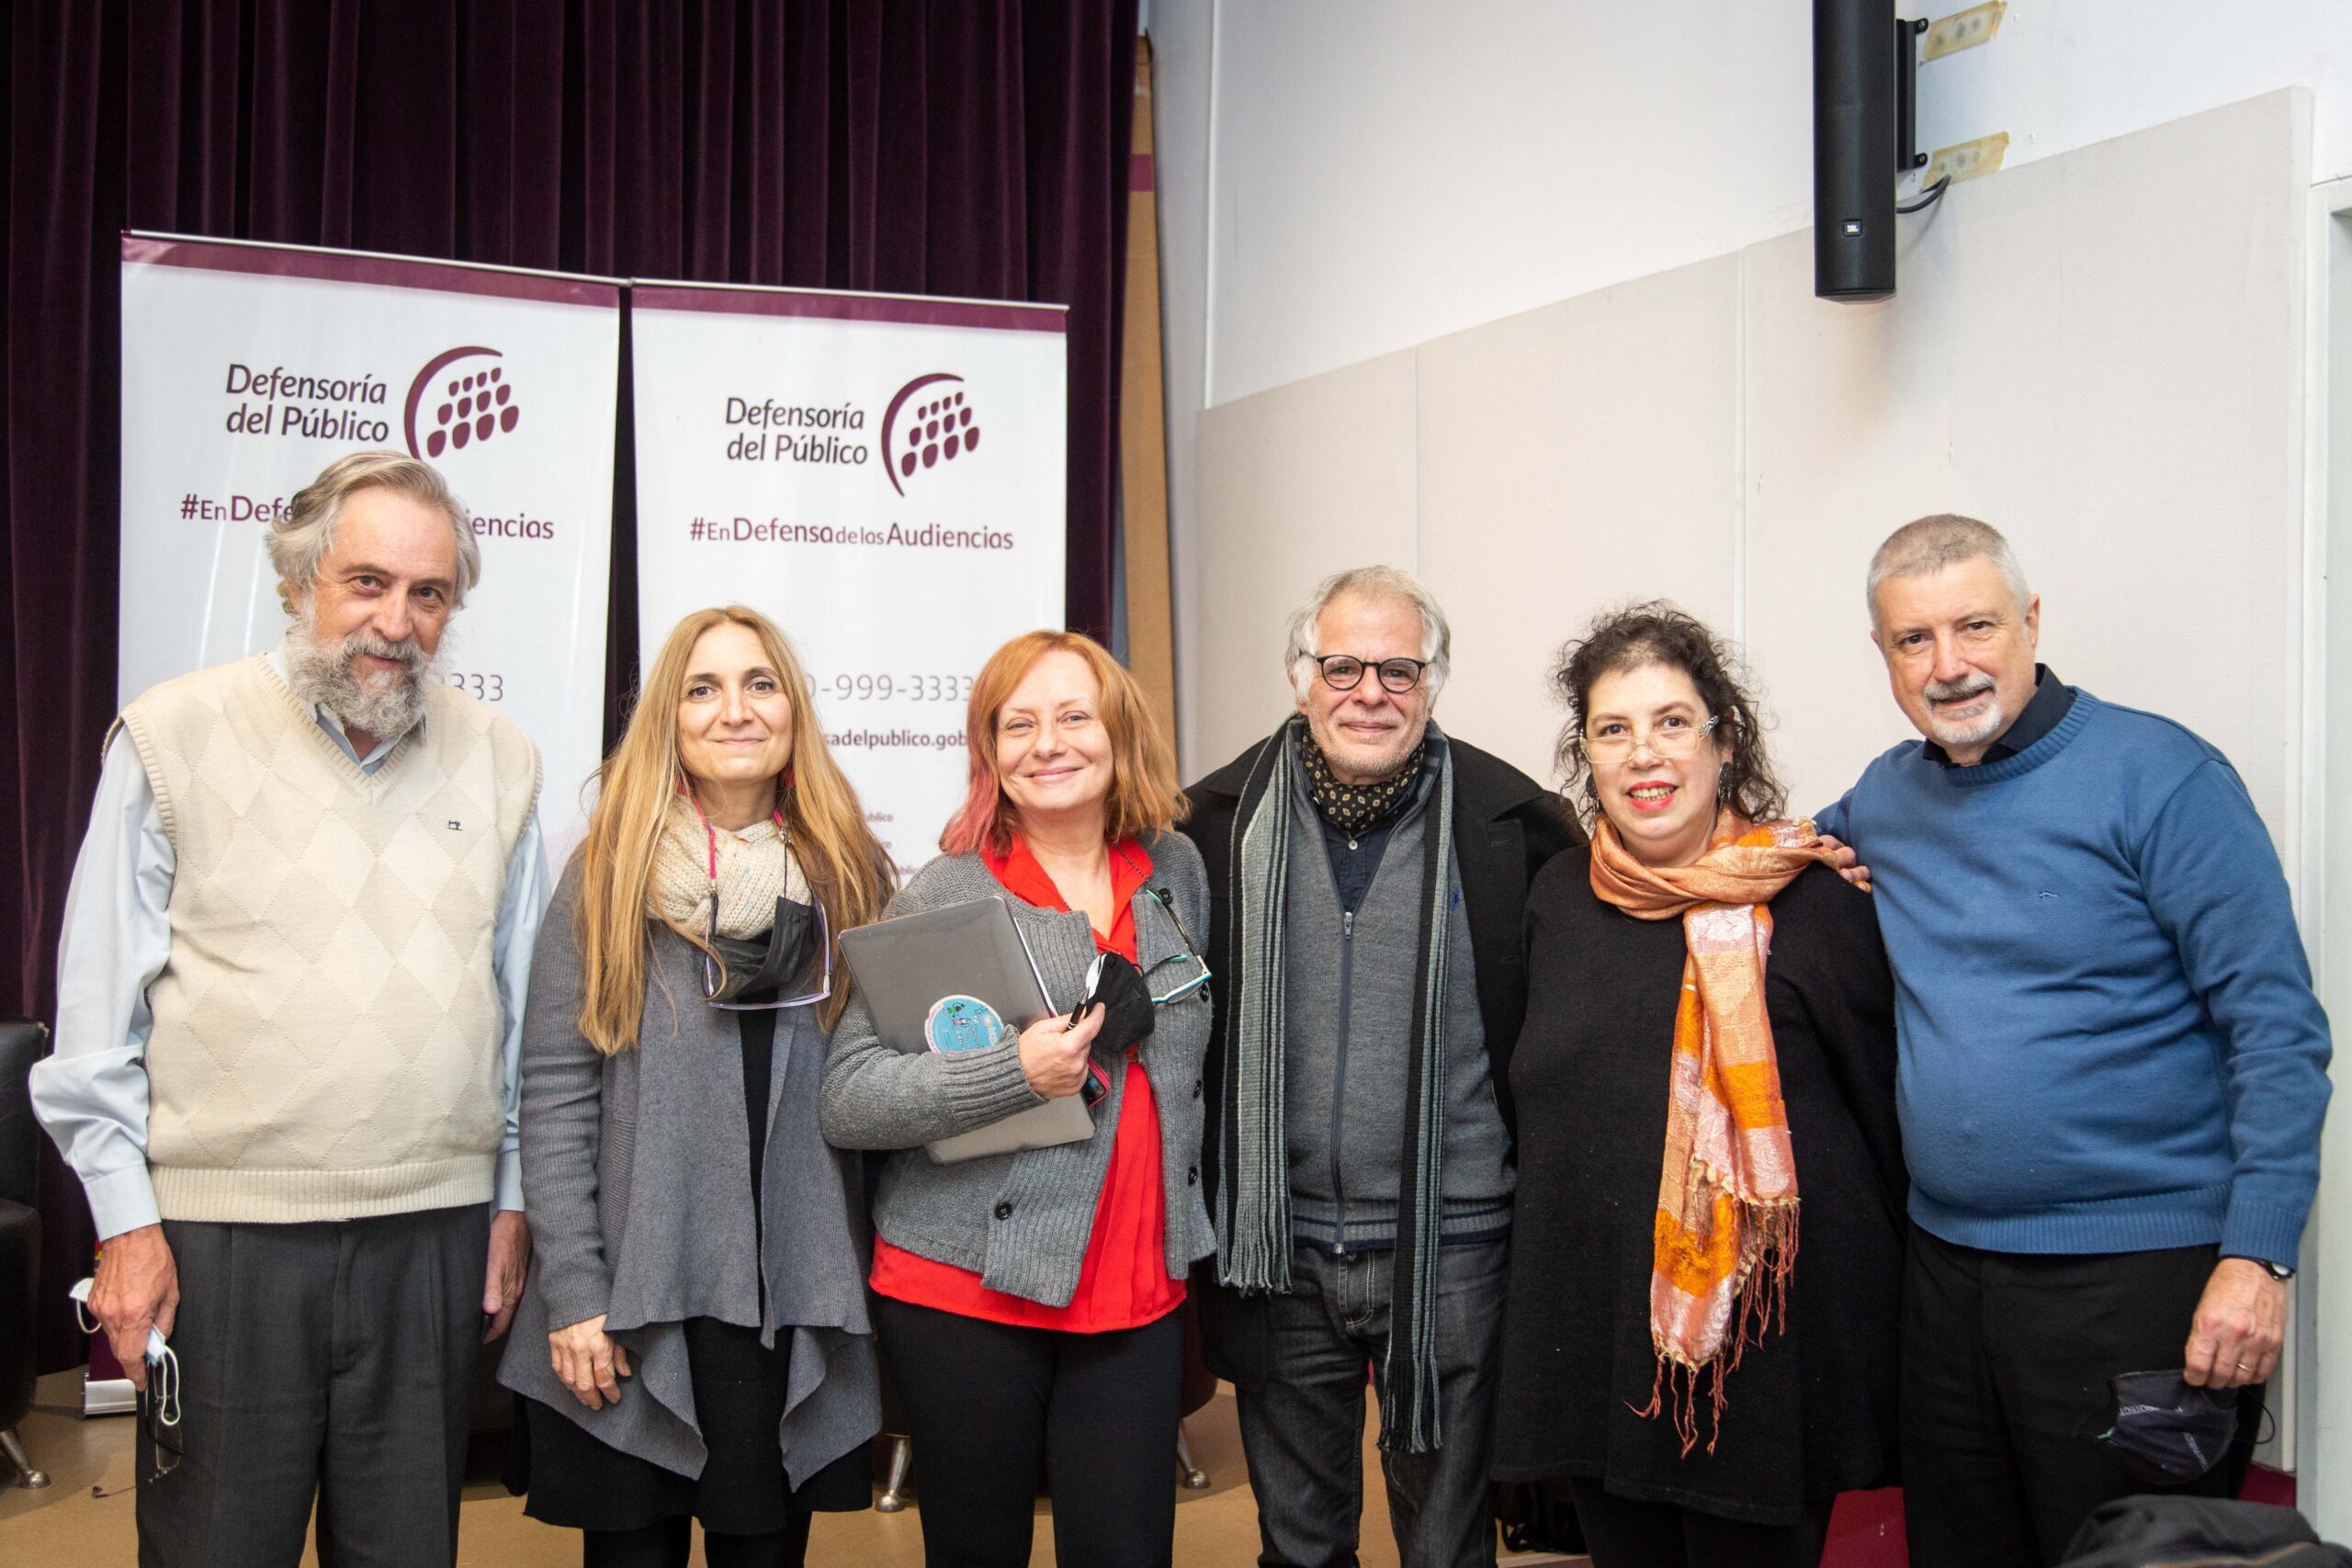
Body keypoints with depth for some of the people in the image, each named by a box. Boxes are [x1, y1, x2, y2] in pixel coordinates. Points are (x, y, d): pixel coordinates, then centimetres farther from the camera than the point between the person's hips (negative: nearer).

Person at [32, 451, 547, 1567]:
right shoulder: (172, 739, -1)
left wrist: (513, 1202, 11)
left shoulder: (499, 762, 8)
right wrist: (126, 1222, -5)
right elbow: (100, 1012, -1)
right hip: (221, 1234, -3)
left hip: (433, 1234, 3)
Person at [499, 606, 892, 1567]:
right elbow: (554, 1098, -3)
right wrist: (572, 1297, -9)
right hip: (638, 1302, -2)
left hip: (800, 1299, 2)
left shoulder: (851, 875, 7)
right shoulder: (607, 876, 0)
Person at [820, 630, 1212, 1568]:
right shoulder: (946, 896, -7)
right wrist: (1016, 1073, -23)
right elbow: (845, 1101, -12)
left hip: (1138, 1292, 4)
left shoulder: (1176, 871, 8)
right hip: (969, 1289, -3)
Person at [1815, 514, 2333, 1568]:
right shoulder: (1886, 795, 8)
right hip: (1944, 1266, 6)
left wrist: (2257, 1256, -20)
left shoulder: (2158, 776, -10)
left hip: (2141, 1277, -6)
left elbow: (2278, 1028, -13)